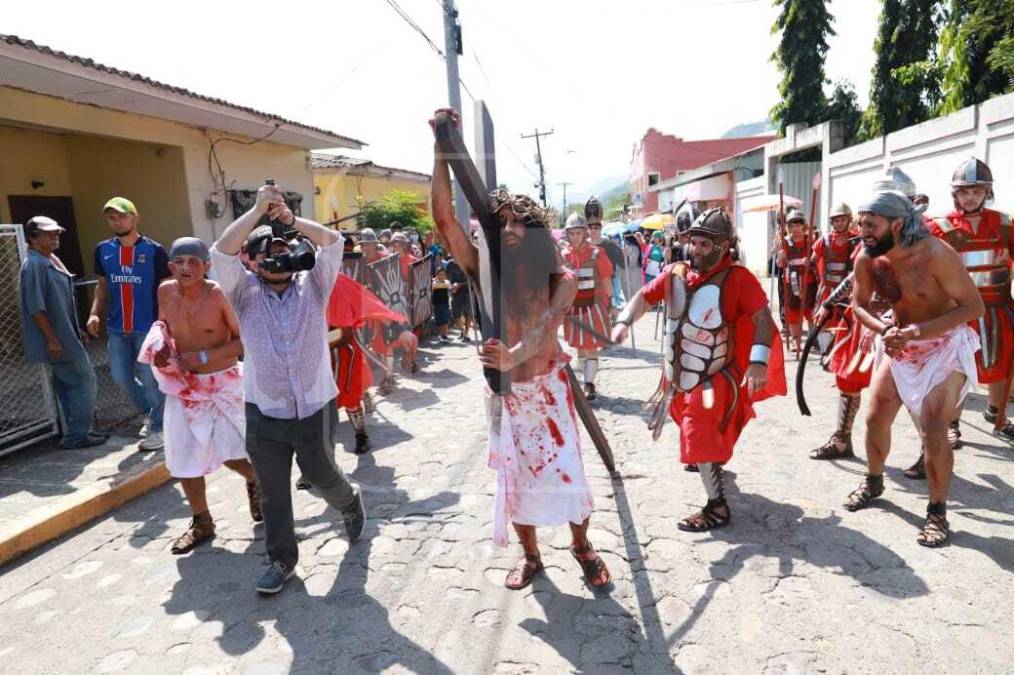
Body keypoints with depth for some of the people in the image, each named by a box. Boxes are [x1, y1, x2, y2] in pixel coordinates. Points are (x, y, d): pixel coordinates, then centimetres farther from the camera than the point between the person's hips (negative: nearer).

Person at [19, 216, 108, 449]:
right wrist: (52, 340, -22)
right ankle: (76, 435, 2)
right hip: (57, 338, -10)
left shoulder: (52, 260, 13)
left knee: (67, 384, 14)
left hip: (66, 335, 10)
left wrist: (75, 332, 21)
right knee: (84, 380, -6)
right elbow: (35, 307, -21)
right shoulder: (34, 264, -17)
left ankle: (76, 431, 22)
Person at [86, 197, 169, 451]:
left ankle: (158, 427, 16)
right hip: (117, 328, 5)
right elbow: (102, 286, 15)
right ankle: (151, 412, 34)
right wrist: (95, 313, 0)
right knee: (121, 377, 11)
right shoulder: (103, 250, 6)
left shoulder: (154, 250, -8)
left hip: (148, 326, -5)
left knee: (149, 378, 0)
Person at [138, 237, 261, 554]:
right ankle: (201, 522, 28)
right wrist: (160, 347, -5)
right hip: (183, 386, 5)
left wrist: (203, 356, -23)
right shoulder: (166, 291, -4)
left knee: (228, 451, -4)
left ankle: (255, 481, 33)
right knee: (184, 456, 8)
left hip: (223, 383, -5)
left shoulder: (218, 294, -19)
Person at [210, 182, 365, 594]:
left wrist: (290, 219, -18)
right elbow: (222, 253, -15)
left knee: (322, 476, 16)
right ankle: (282, 559, 28)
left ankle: (351, 504, 49)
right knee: (273, 493, 10)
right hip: (263, 414, 1)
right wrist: (258, 211, -17)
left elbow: (331, 243, -11)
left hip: (315, 409, 0)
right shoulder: (245, 292, 1)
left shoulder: (312, 286, 1)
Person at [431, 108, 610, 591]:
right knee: (514, 476, 12)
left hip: (548, 387, -2)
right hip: (503, 391, 2)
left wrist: (514, 355, -48)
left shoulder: (560, 278, -10)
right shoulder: (485, 271, -7)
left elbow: (548, 325, -28)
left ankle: (581, 545, 28)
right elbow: (444, 218, -17)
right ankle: (530, 555, 33)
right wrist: (442, 150, -24)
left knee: (566, 471, 0)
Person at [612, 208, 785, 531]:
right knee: (696, 427, 28)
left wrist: (758, 361, -31)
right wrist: (624, 321, -19)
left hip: (713, 377, -6)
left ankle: (717, 508, 0)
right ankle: (711, 462, 59)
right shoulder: (674, 273, -4)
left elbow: (763, 317, -20)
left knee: (699, 435, -14)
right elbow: (644, 297, 0)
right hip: (680, 373, 7)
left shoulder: (738, 278, -18)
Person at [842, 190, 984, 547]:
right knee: (875, 419, 7)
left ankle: (937, 512, 5)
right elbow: (859, 304, 2)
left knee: (933, 430, -13)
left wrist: (917, 331, -33)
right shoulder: (866, 259, -12)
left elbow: (973, 306, -23)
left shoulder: (935, 254, -27)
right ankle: (873, 481, 33)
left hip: (946, 345, -5)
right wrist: (884, 330, -18)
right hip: (898, 344, 5)